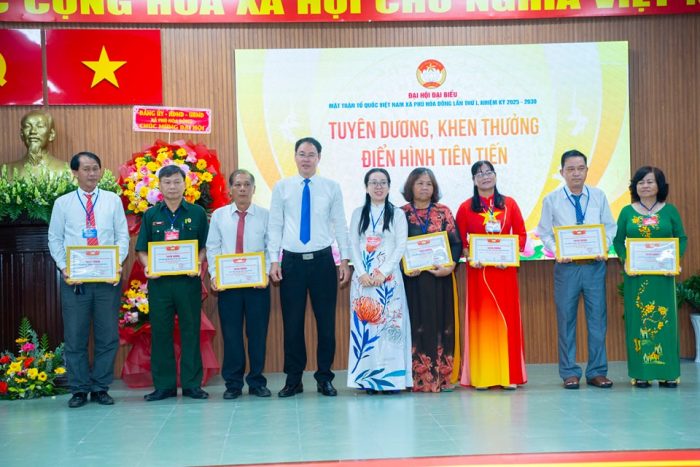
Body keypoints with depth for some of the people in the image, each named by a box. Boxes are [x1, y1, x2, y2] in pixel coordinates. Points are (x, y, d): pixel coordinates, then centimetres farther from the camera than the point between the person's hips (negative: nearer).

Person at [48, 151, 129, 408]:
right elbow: (55, 239, 6)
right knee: (75, 336, 3)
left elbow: (122, 235, 5)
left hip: (108, 278, 1)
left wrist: (118, 263, -10)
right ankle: (79, 389, 12)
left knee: (107, 335, 4)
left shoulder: (113, 201, 7)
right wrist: (64, 268, -7)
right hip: (74, 279, 0)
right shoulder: (63, 203, 6)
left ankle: (100, 387, 15)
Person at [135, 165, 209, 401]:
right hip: (158, 281, 1)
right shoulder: (151, 215, 9)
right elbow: (141, 250, 9)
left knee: (190, 331, 2)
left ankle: (192, 384, 9)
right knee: (160, 332, 3)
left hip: (188, 280, -1)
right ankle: (164, 385, 11)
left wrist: (198, 264, -12)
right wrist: (147, 266, -9)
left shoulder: (197, 213, 6)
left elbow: (206, 246, 6)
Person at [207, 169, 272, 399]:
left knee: (258, 332, 4)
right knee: (231, 333, 4)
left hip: (258, 283, -1)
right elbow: (212, 248, 5)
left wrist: (266, 273, -13)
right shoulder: (219, 215, 6)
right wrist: (214, 275, -7)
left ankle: (257, 382, 15)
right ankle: (233, 384, 13)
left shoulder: (265, 215, 2)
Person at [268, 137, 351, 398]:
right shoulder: (282, 187, 4)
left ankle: (324, 378, 16)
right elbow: (275, 226, 4)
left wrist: (344, 260, 0)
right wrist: (274, 260, -3)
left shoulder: (331, 188, 4)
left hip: (322, 260, 0)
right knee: (292, 322, 4)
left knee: (326, 321, 4)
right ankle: (293, 379, 16)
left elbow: (340, 225, 4)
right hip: (291, 261, 0)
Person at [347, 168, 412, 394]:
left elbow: (401, 247, -1)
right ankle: (368, 378, 0)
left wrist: (383, 273, -12)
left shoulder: (397, 214, 6)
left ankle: (391, 377, -3)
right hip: (363, 278, 2)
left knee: (389, 323, -5)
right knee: (365, 324, -2)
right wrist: (362, 273, -8)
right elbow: (353, 245, 6)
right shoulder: (358, 213, 12)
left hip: (388, 278, -2)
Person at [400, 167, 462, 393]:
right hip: (412, 278, -1)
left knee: (441, 323, 2)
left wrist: (450, 267, -12)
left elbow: (456, 243, 3)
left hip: (440, 277, 1)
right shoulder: (401, 213, 5)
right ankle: (418, 378, 2)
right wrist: (403, 268, -13)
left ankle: (442, 375, 8)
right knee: (416, 324, -1)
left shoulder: (443, 212, 7)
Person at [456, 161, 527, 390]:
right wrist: (470, 257, -13)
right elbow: (459, 241, 4)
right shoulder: (465, 208, 4)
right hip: (478, 270, -1)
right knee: (480, 318, 0)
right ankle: (481, 376, 4)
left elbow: (521, 234, 6)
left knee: (507, 317, 2)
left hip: (505, 270, 1)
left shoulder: (509, 204, 7)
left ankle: (509, 374, 8)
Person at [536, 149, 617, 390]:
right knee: (566, 319, 3)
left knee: (598, 318, 4)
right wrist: (557, 251, -13)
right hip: (566, 266, -1)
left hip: (595, 264, 1)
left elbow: (610, 227, 8)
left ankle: (597, 372, 14)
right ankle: (569, 372, 13)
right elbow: (545, 233, 3)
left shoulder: (599, 196, 5)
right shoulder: (551, 200, 1)